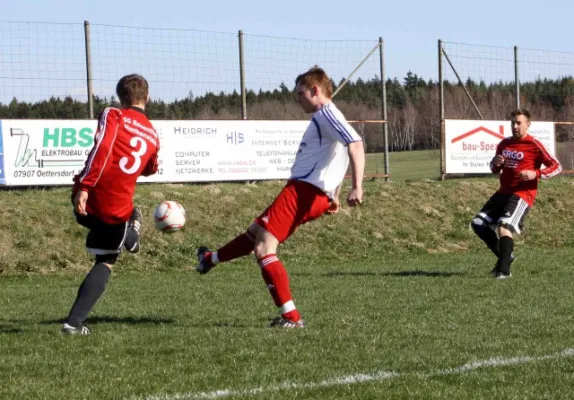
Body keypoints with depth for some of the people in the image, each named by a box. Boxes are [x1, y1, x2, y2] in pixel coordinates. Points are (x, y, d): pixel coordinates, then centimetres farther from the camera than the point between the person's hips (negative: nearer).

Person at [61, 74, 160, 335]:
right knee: (105, 263, 13)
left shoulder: (113, 116, 0)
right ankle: (74, 322, 4)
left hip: (88, 199, -1)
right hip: (117, 209, 1)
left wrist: (84, 187, -20)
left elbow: (101, 150, -16)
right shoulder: (152, 135, 12)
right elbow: (149, 170, 27)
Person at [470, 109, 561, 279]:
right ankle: (506, 255, 16)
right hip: (503, 192, 8)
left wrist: (536, 174, -22)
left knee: (504, 226, -25)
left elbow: (556, 166, -8)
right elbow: (495, 169, 24)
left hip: (522, 194, -8)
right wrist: (495, 163, -1)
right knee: (478, 223, 5)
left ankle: (504, 270, -21)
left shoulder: (534, 145, -9)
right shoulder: (504, 144, 11)